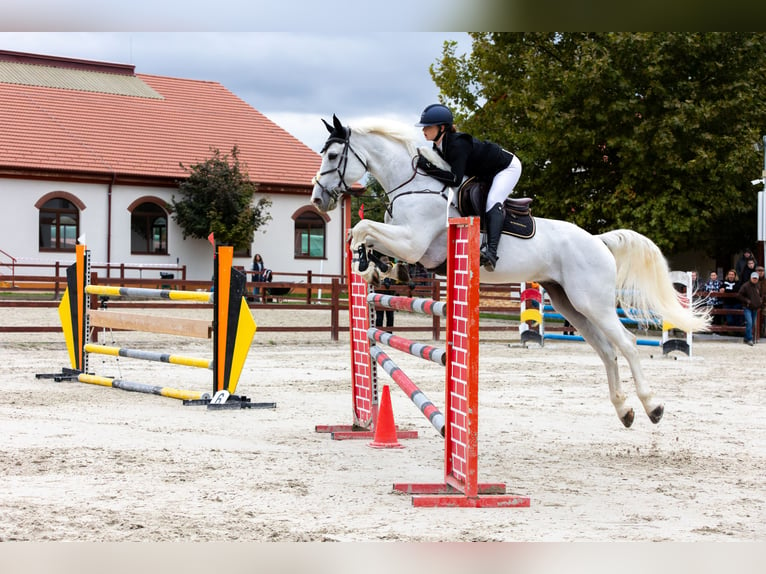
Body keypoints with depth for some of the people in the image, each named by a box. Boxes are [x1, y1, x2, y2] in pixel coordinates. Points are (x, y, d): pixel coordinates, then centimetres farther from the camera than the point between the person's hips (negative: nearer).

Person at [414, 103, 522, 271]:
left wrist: (428, 167, -38)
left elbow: (455, 180, -38)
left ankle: (491, 252, -44)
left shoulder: (458, 144, -34)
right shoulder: (440, 146, -7)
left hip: (508, 167, -10)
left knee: (493, 203, -29)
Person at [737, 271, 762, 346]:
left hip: (755, 308, 6)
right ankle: (749, 339, -14)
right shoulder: (745, 286, -10)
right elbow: (739, 295, -9)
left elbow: (761, 295, 25)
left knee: (753, 324, 10)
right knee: (749, 322, -18)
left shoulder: (758, 286, 9)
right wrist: (747, 301, -14)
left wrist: (761, 300, 5)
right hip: (747, 308, -6)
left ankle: (747, 338, 20)